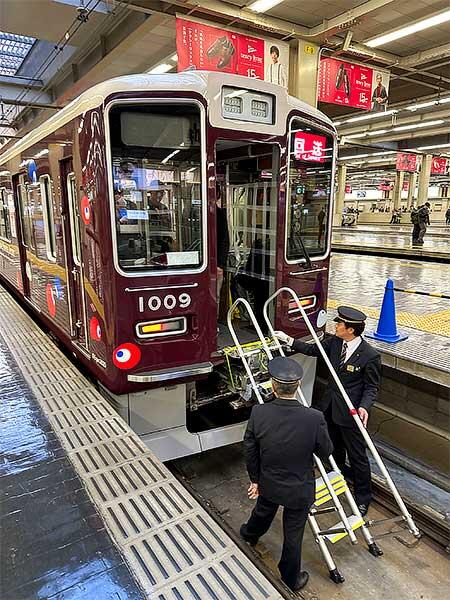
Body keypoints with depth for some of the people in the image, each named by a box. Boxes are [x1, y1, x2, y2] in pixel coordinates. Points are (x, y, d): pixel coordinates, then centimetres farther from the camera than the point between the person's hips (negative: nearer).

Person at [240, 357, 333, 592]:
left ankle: (250, 534, 67)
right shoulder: (314, 418, -32)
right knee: (293, 535, 22)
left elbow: (250, 451, -9)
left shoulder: (258, 413, -25)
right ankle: (291, 578, 48)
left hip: (268, 483, 3)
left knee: (263, 511, 35)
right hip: (299, 490, -3)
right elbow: (325, 452, -12)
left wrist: (255, 478, 8)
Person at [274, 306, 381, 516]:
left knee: (357, 456, 8)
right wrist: (288, 339, 6)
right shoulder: (335, 342, -5)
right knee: (335, 449, 26)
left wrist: (364, 407, -28)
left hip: (350, 412, -6)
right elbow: (313, 349, 10)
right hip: (330, 406, 7)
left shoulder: (370, 356, -22)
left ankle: (363, 498, 29)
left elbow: (372, 387, -13)